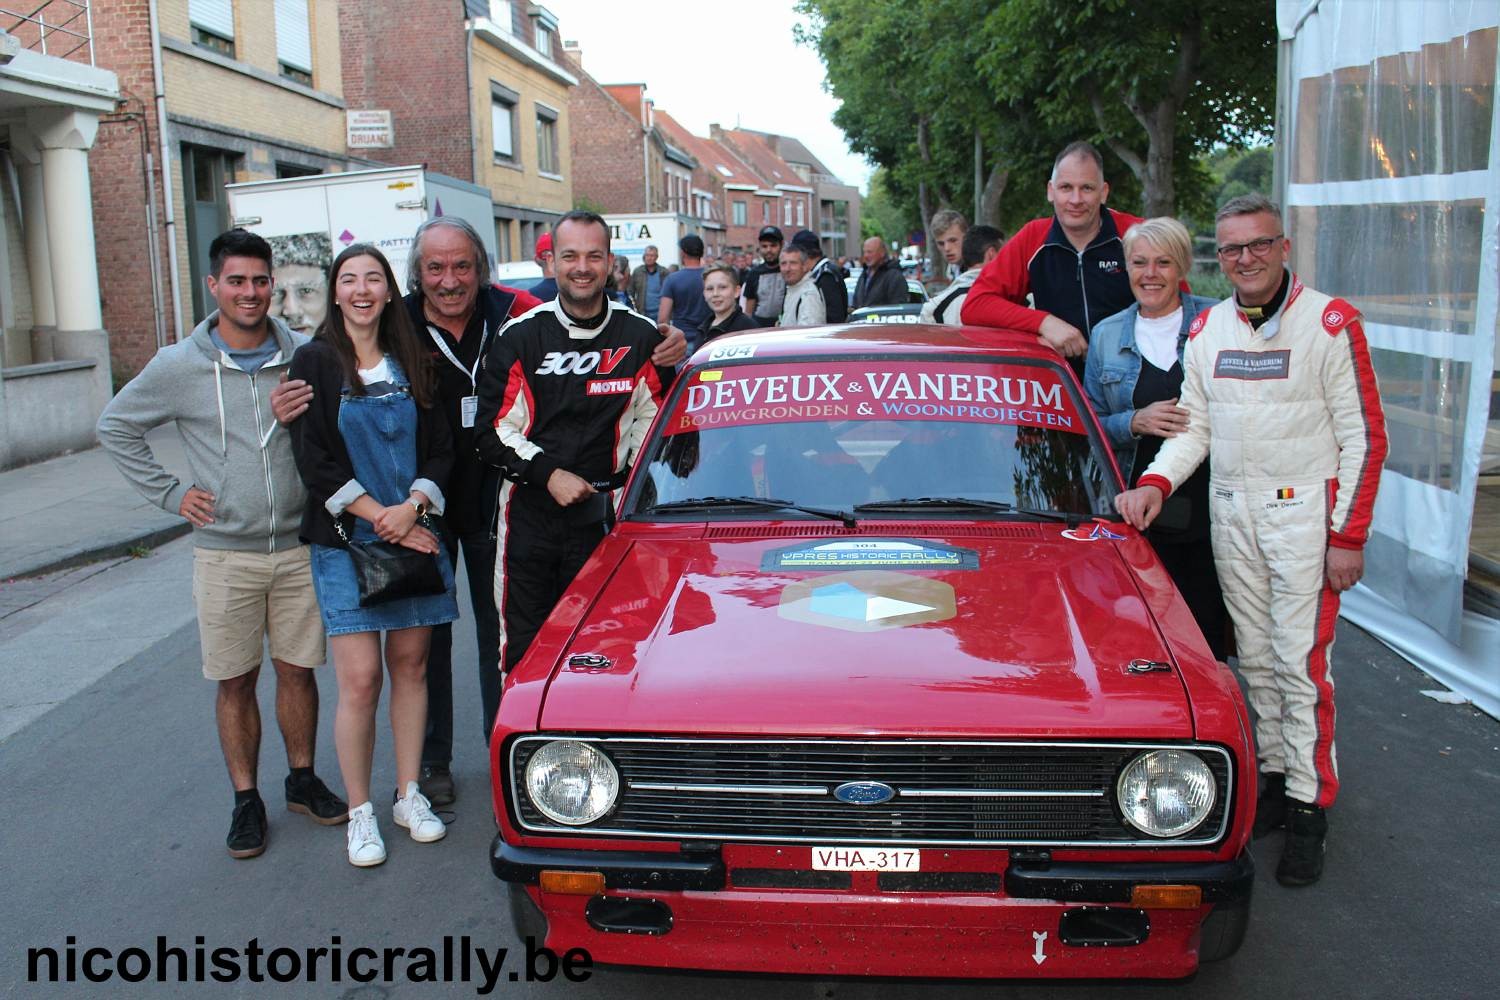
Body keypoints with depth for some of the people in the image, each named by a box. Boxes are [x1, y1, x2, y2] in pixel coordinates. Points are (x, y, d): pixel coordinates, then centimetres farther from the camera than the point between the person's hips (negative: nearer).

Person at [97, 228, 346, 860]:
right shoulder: (179, 366, -4)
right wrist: (169, 494, 1)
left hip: (298, 546, 1)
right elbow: (115, 427, 8)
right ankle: (246, 801, 20)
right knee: (236, 682, 7)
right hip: (224, 555, -1)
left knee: (297, 670, 11)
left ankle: (303, 780, 28)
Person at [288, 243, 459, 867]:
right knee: (359, 680, -6)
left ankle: (409, 795, 21)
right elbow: (314, 460, -7)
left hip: (416, 536, 3)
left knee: (411, 665, 8)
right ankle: (360, 812, 9)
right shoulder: (316, 362, 0)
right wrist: (380, 516, -14)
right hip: (345, 543, -3)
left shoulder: (412, 364, 10)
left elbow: (440, 448, 6)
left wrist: (412, 507, -11)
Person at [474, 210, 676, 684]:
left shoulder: (640, 336, 2)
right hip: (529, 509, 0)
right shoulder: (521, 336, 1)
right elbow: (492, 432, 0)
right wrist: (548, 473, -12)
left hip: (603, 512, 0)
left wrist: (629, 479, 1)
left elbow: (653, 416, 12)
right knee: (522, 646, 6)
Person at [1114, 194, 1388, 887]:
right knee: (1254, 657, 11)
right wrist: (1154, 483, -8)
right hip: (1229, 511, 5)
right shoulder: (1206, 330, 8)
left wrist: (1348, 536, -10)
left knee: (1302, 665, -4)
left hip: (1304, 511, -5)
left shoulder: (1330, 323, -6)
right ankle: (1274, 777, 25)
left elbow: (1364, 435, -6)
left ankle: (1309, 809, 7)